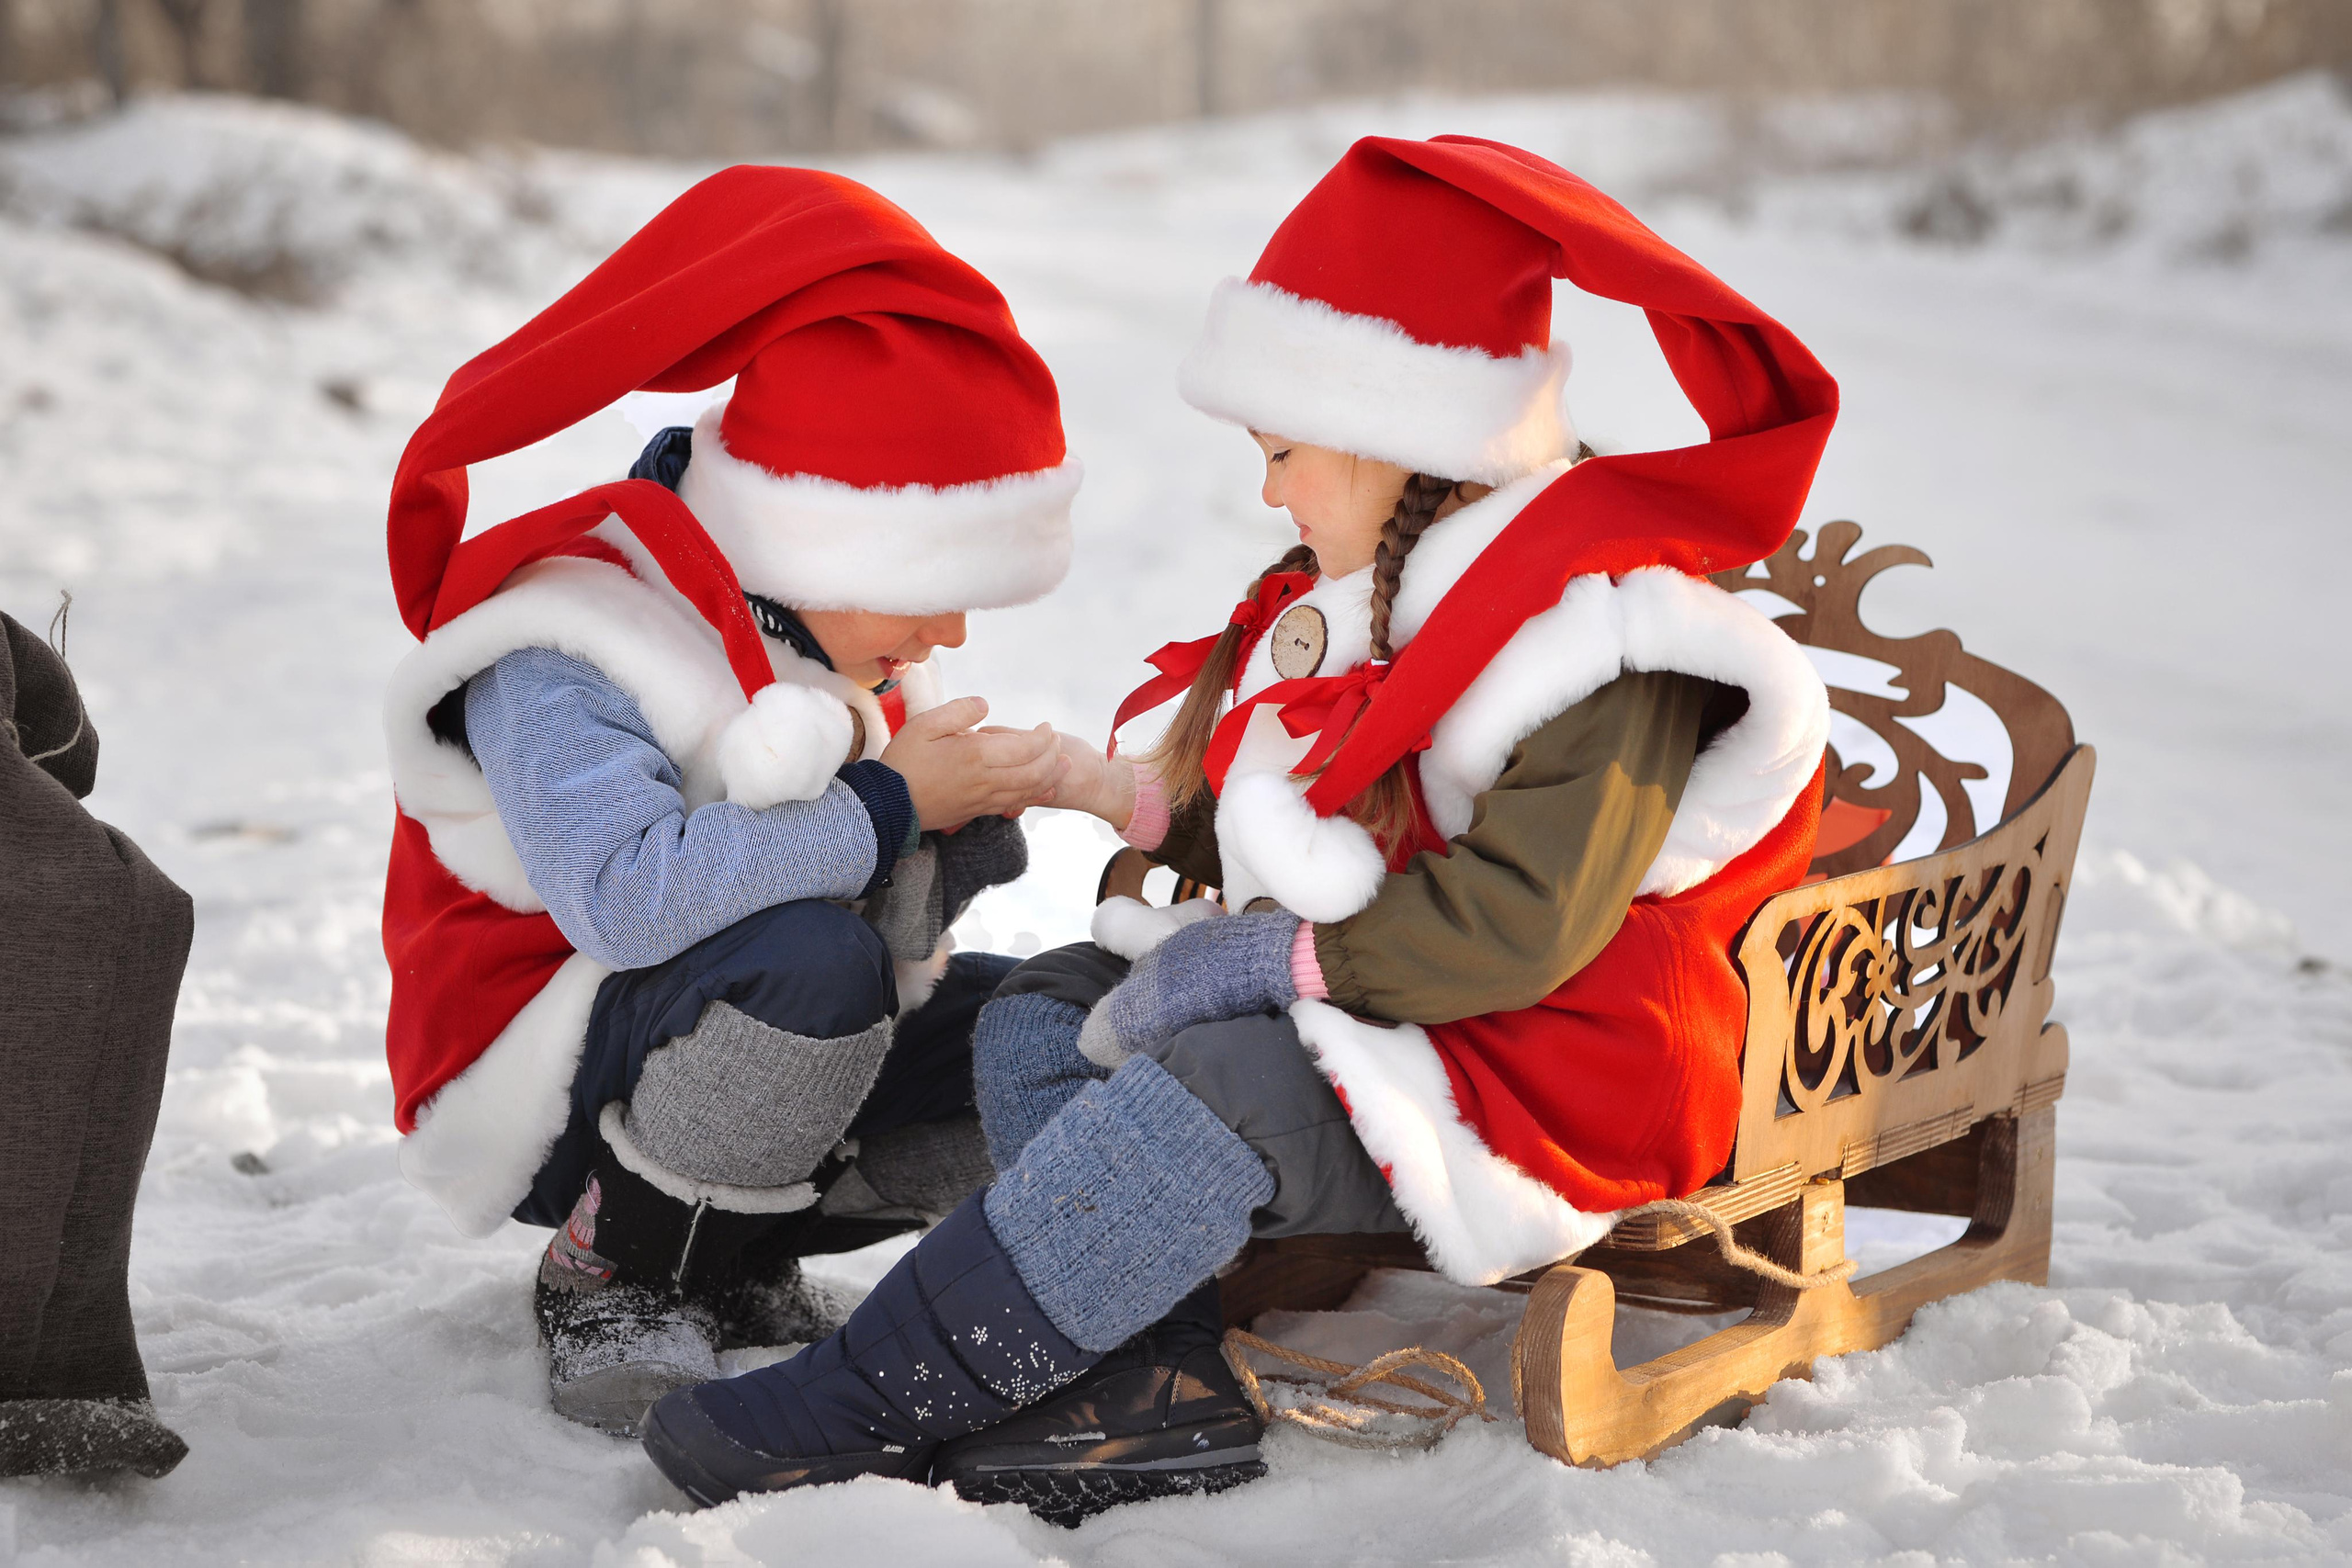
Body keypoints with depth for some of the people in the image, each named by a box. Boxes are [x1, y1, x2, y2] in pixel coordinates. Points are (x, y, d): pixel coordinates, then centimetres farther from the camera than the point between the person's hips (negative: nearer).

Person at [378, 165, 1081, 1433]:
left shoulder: (837, 629, 4)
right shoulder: (560, 661, -23)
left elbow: (891, 924, 6)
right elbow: (623, 894, -41)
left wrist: (969, 815, -17)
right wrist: (885, 809, -31)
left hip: (762, 1041, 8)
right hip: (541, 1081, -8)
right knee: (811, 962, -36)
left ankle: (732, 1254, 4)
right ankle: (610, 1276, -12)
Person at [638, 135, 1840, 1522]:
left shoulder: (1601, 639, -20)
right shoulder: (1387, 590, 12)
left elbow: (1521, 919, -29)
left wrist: (1277, 958, -25)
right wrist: (1138, 799, 10)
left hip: (1535, 1070, -11)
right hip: (1346, 998, 11)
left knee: (1209, 1097, -32)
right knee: (1042, 1016, 1)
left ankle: (869, 1408, -25)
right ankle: (1159, 1390, -18)